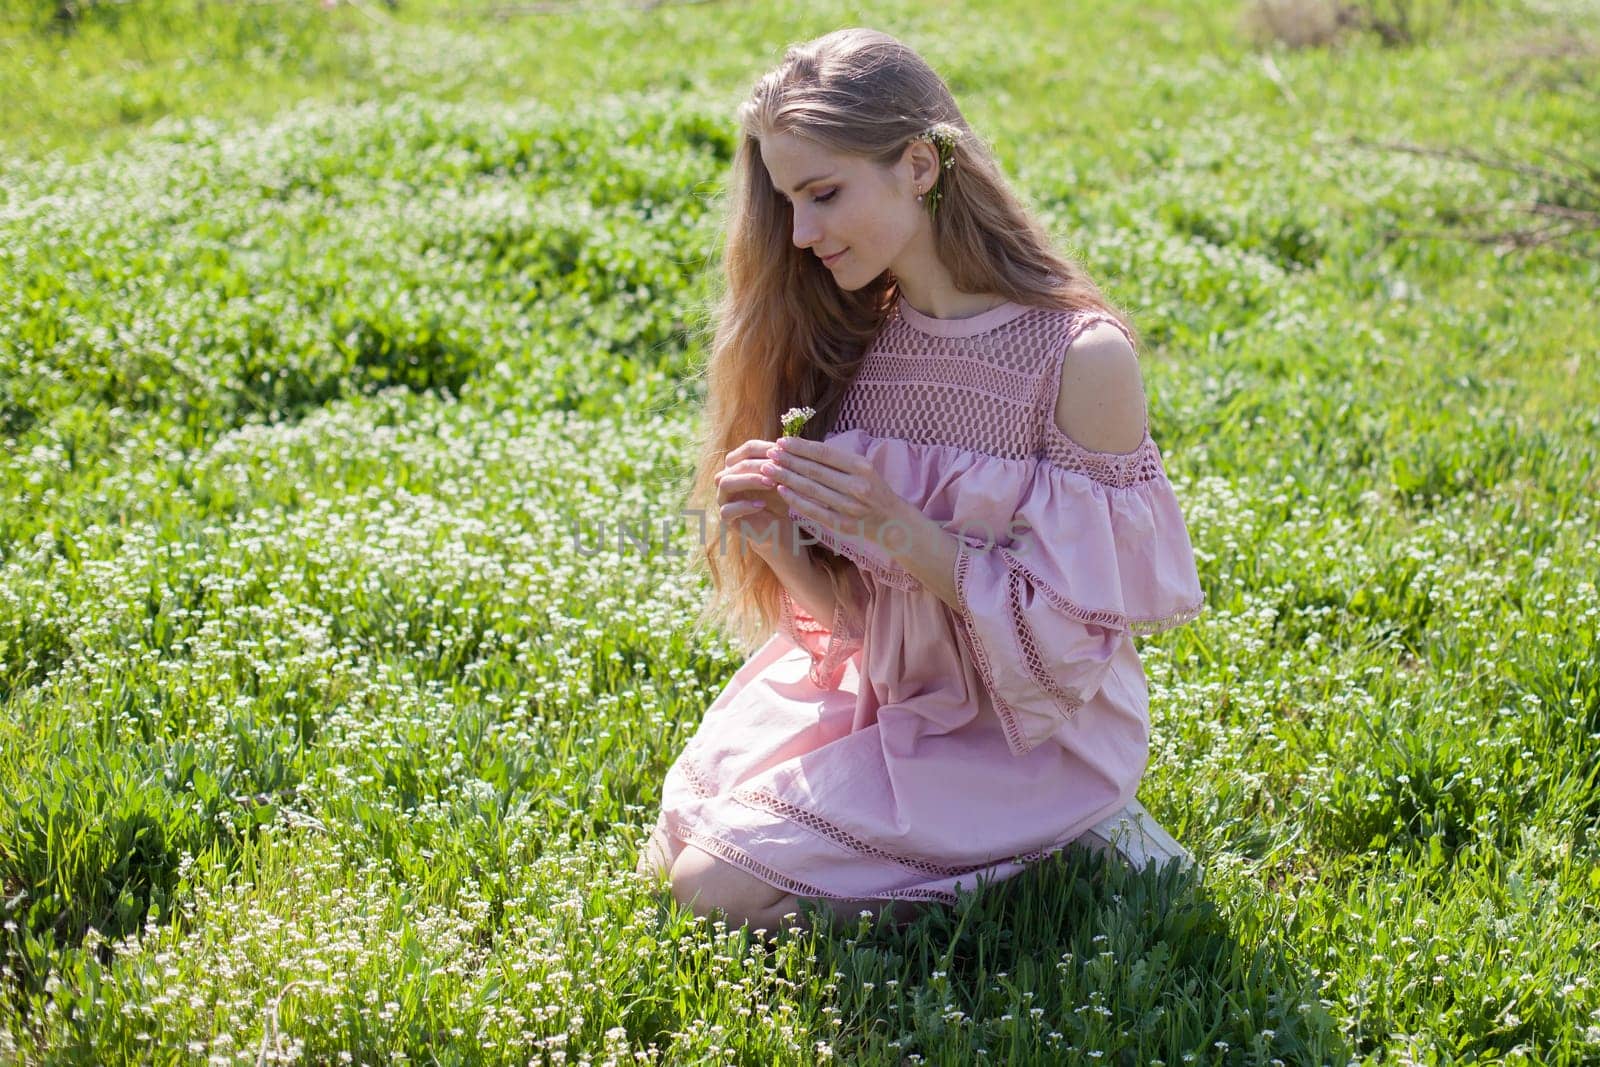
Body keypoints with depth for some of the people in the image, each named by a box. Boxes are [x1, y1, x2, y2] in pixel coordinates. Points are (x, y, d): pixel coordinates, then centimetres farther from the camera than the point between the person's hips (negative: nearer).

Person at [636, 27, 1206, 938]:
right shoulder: (849, 340, -3)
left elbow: (1078, 631, -17)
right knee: (673, 851, -1)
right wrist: (777, 539, -19)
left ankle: (1049, 842, 3)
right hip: (879, 692, 6)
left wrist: (902, 533, -27)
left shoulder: (1082, 356, -21)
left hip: (1025, 727, -6)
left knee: (721, 882, -13)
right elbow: (848, 608, 2)